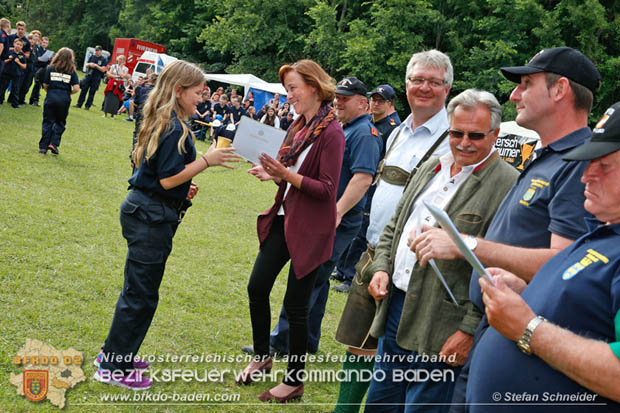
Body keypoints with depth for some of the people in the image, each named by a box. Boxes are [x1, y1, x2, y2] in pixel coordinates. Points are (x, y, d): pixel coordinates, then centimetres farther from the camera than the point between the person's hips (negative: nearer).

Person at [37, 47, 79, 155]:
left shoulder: (51, 68, 4)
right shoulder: (72, 71, 2)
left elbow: (45, 85, 2)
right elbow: (76, 88, -6)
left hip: (51, 97, 1)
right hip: (64, 99, -1)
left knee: (47, 122, 7)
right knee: (60, 122, 15)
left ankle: (43, 147, 6)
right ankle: (53, 143, 2)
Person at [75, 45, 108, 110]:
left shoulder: (104, 59, -4)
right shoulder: (92, 57, 10)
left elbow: (103, 70, -10)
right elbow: (86, 65, 14)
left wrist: (96, 65, -19)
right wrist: (89, 64, -8)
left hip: (96, 78, -4)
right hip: (89, 75, 4)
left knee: (92, 92, 0)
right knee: (84, 90, 3)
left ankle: (87, 106, 9)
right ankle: (79, 104, 10)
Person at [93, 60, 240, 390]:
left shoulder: (161, 122, 14)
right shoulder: (174, 128, -17)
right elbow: (167, 179, -20)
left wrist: (184, 187, 11)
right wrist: (207, 160, -18)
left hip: (144, 211, 10)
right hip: (153, 217, -10)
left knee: (138, 289, 20)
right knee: (141, 295, -1)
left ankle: (115, 354, 32)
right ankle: (113, 368, 9)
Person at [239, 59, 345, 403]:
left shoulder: (331, 132, -16)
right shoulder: (297, 127, 8)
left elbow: (327, 189, -19)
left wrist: (288, 175, -26)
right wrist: (272, 174, -5)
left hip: (309, 229, -8)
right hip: (283, 219, 8)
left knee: (296, 304, 0)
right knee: (257, 286, 11)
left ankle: (294, 381, 16)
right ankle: (261, 356, 33)